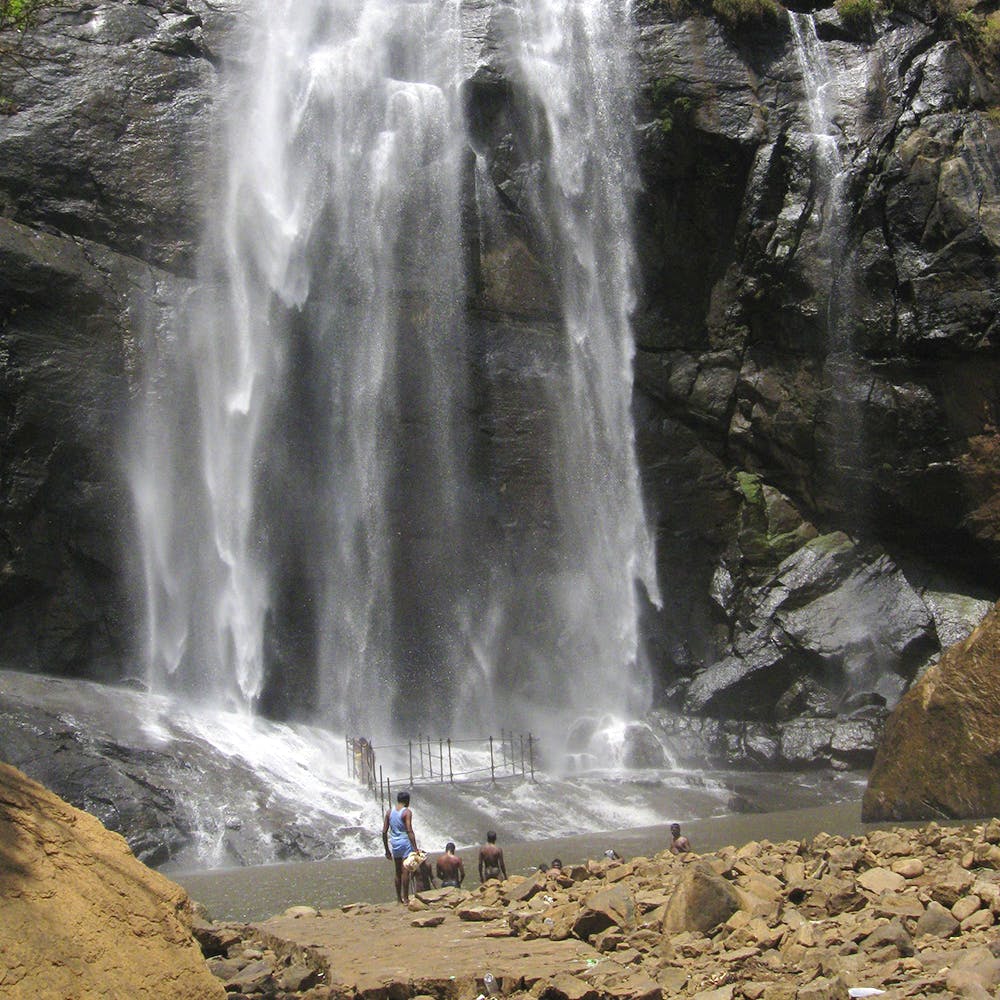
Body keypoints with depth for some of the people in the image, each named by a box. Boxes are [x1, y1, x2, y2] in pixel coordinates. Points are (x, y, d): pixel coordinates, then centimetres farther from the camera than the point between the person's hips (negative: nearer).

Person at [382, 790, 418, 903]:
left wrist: (387, 850, 14)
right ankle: (406, 898, -3)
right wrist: (415, 848, -16)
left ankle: (399, 898, 19)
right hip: (405, 843, -6)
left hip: (394, 844, 6)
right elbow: (409, 831, -17)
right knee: (405, 871, -3)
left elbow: (384, 832, 7)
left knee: (398, 872, 14)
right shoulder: (407, 812, -9)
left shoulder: (389, 812, 7)